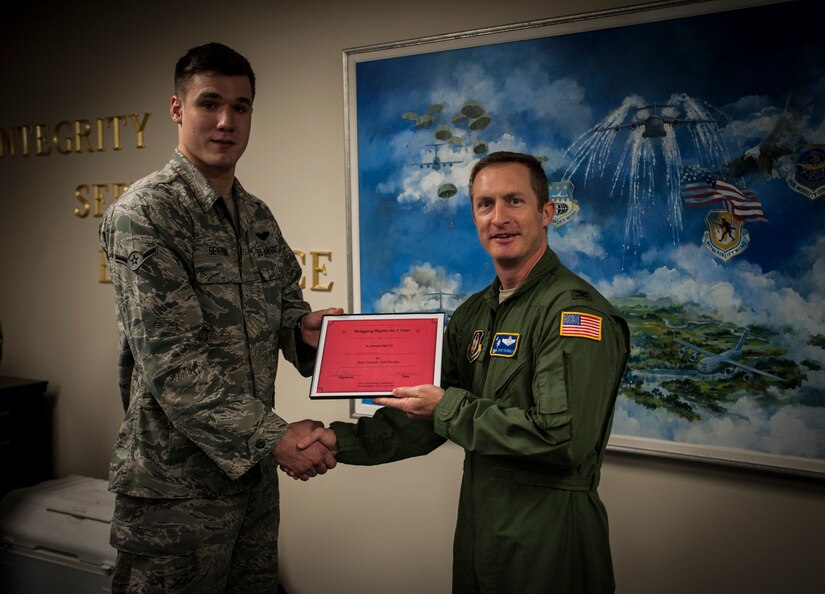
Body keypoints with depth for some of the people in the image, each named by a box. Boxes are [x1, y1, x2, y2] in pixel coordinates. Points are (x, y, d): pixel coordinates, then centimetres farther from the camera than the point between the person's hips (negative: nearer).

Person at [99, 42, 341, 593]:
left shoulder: (258, 217, 10)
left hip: (254, 466, 7)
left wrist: (304, 327, -5)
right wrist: (274, 435, -22)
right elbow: (171, 358, -20)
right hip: (176, 480, -7)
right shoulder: (144, 213, -13)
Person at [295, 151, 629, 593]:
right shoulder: (473, 314, 8)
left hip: (547, 536, -7)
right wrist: (344, 440, -5)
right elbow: (428, 418, 9)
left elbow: (563, 437, -27)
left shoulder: (576, 310, -18)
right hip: (477, 525, 7)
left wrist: (449, 407, -19)